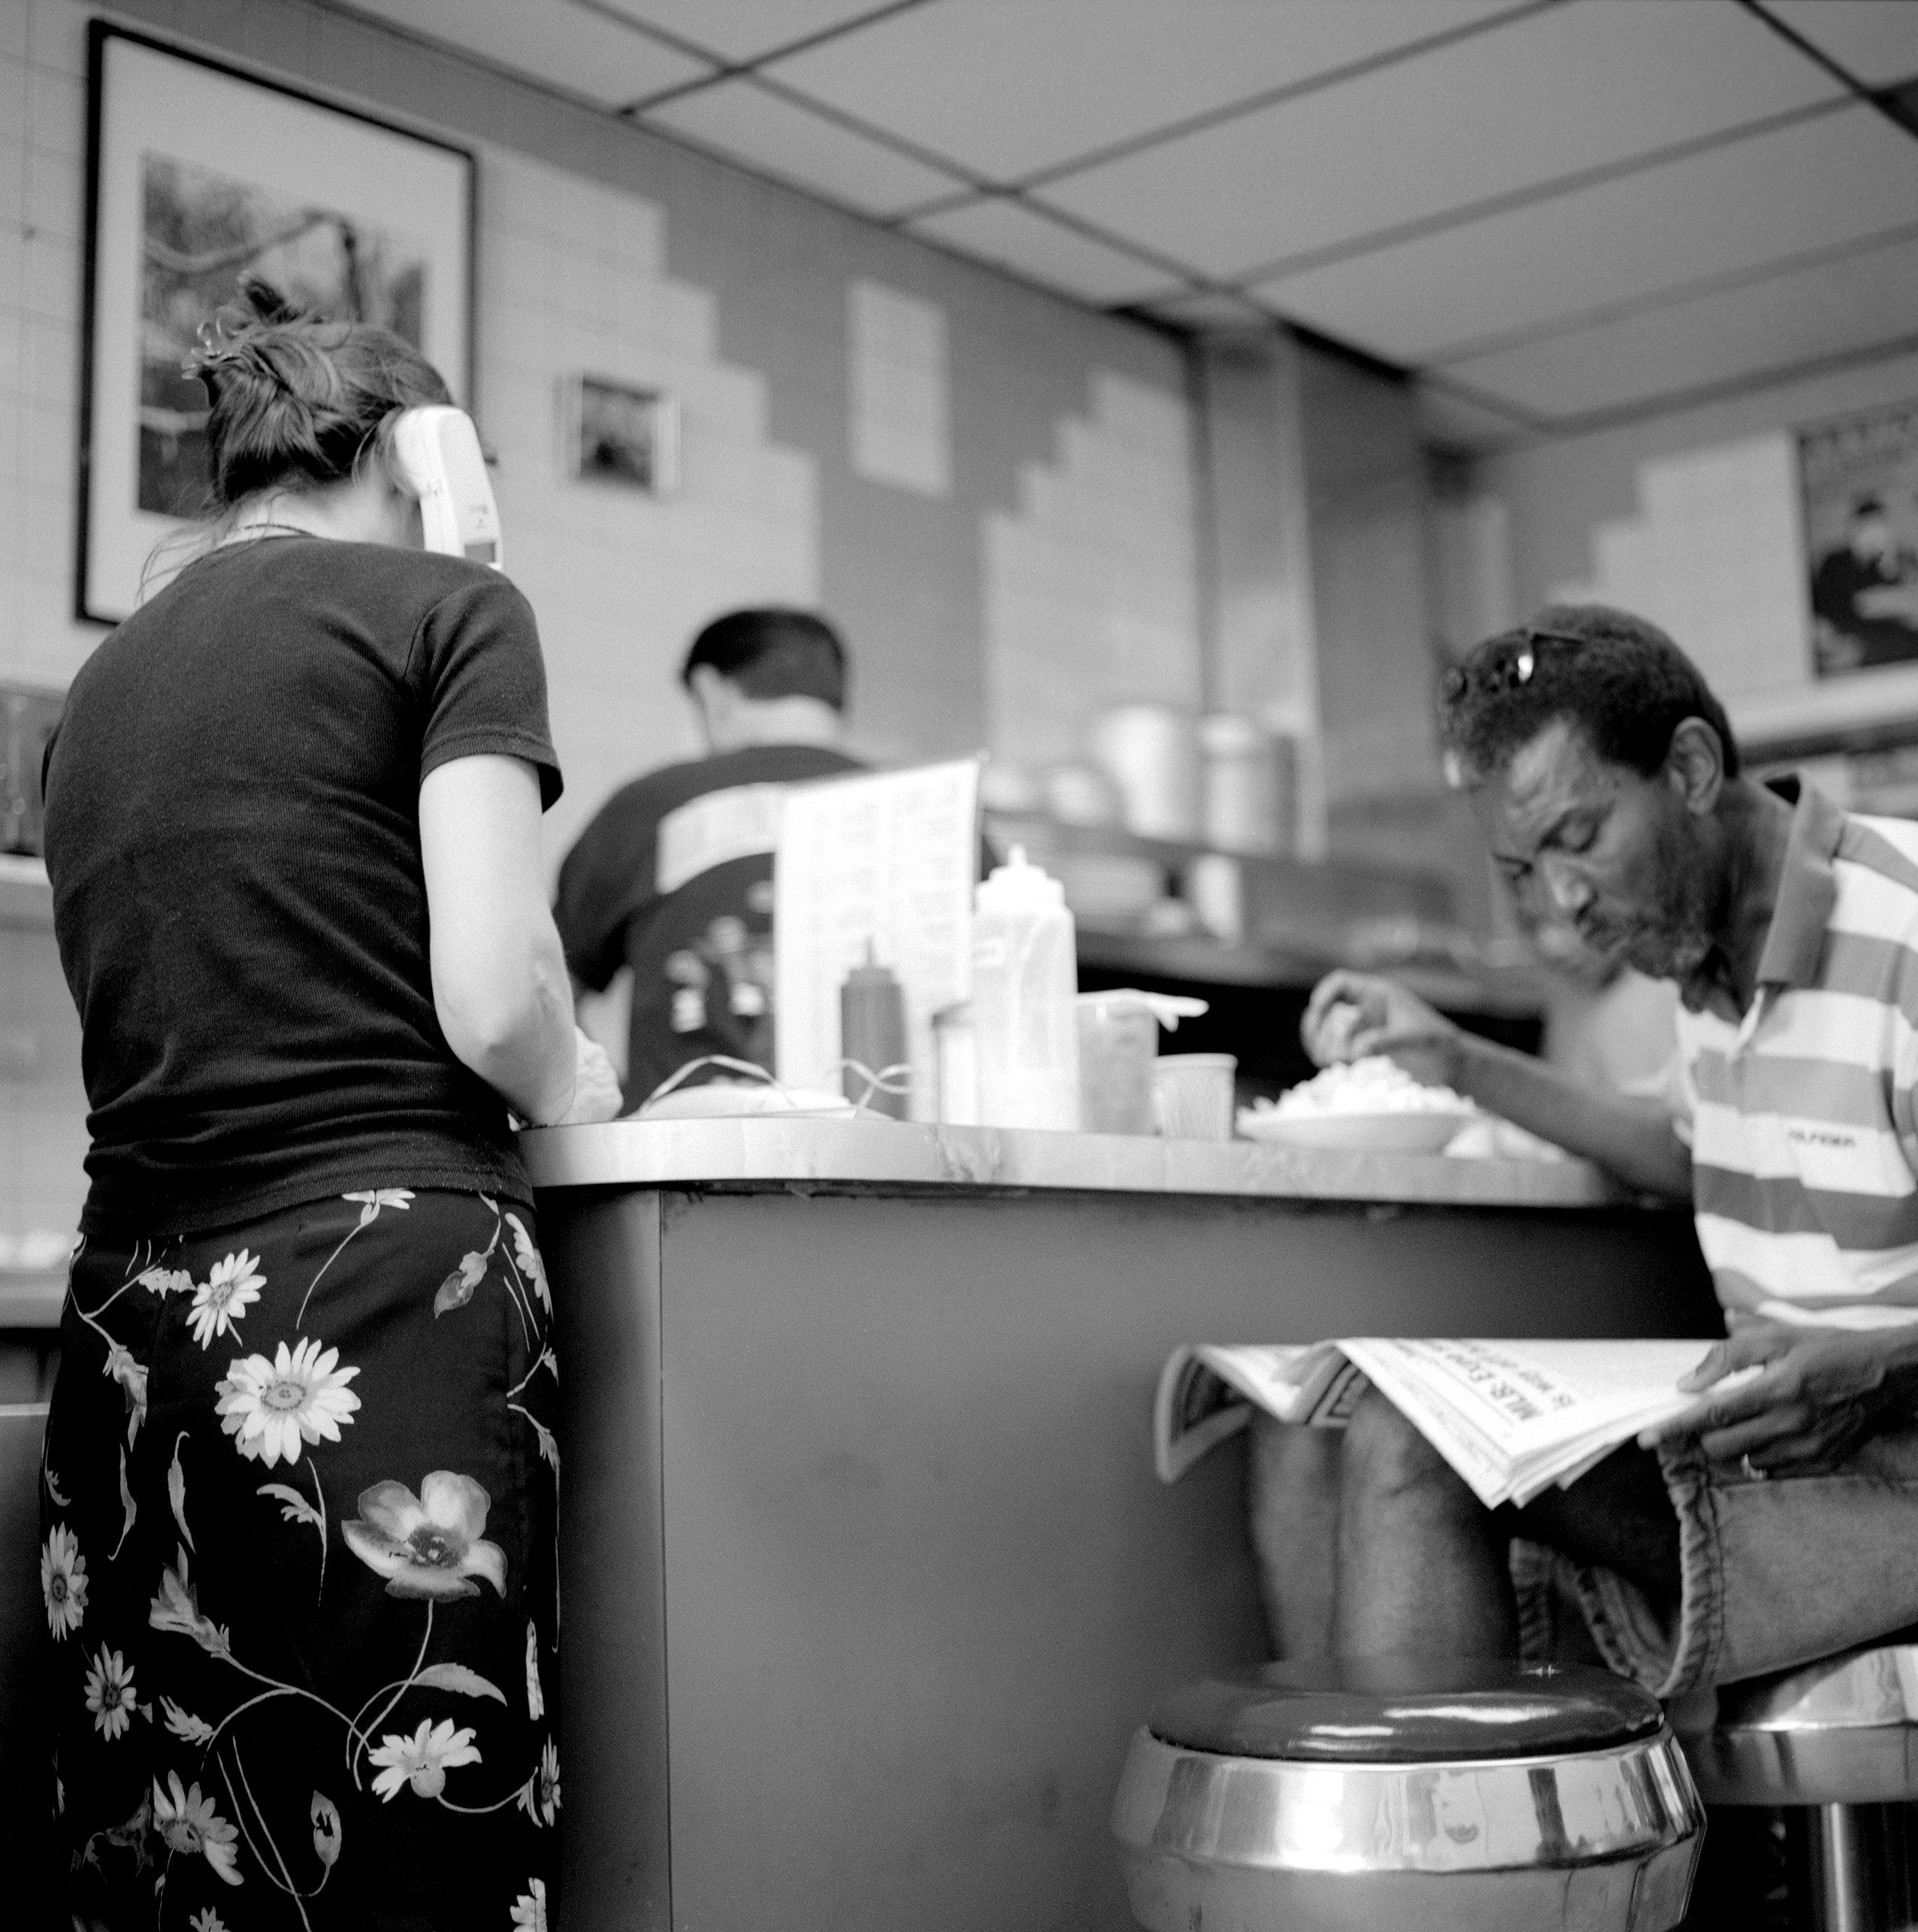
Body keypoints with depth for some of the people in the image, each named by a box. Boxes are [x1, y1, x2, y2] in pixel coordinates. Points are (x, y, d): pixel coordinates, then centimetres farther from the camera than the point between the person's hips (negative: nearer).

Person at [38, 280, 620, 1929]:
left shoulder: (100, 685, 18)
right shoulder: (443, 609, 1)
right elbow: (492, 1000, -9)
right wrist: (579, 1098, 11)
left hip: (132, 1315, 7)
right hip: (379, 1308, -6)